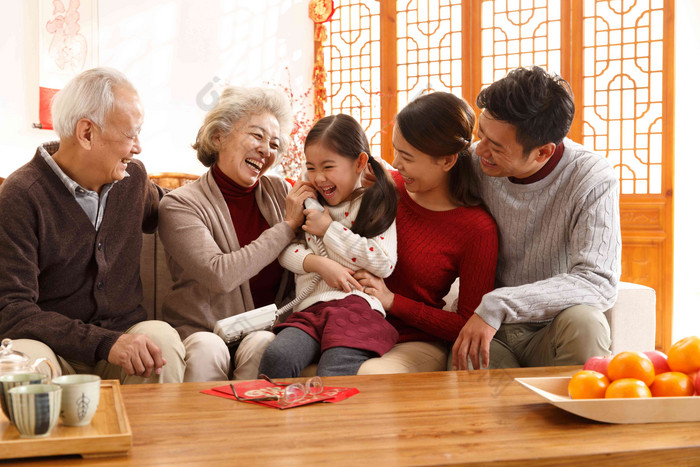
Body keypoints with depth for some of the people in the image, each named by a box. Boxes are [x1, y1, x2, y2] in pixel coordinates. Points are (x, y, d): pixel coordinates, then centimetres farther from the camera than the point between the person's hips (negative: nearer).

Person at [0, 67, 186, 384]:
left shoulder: (133, 177, 8)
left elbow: (159, 214, 35)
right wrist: (105, 343, -30)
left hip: (123, 337, 5)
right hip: (58, 348, -4)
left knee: (161, 337, -28)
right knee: (27, 356, -37)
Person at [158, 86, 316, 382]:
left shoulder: (279, 191, 9)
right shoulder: (180, 205, -5)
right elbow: (221, 275, -20)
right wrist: (287, 226, -12)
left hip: (267, 328, 3)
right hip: (200, 331, -3)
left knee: (260, 345, -31)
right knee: (206, 349, -36)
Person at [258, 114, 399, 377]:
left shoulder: (378, 206, 9)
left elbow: (385, 263, -4)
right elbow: (285, 250, 16)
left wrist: (328, 229, 2)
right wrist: (319, 263, -6)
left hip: (357, 307, -4)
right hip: (308, 310, 4)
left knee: (331, 377, -31)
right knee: (276, 358, -28)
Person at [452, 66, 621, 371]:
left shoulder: (592, 180, -13)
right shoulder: (475, 164, -3)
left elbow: (599, 283, -23)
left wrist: (498, 305, -30)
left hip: (551, 333, 0)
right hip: (489, 333, 0)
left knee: (583, 322, -34)